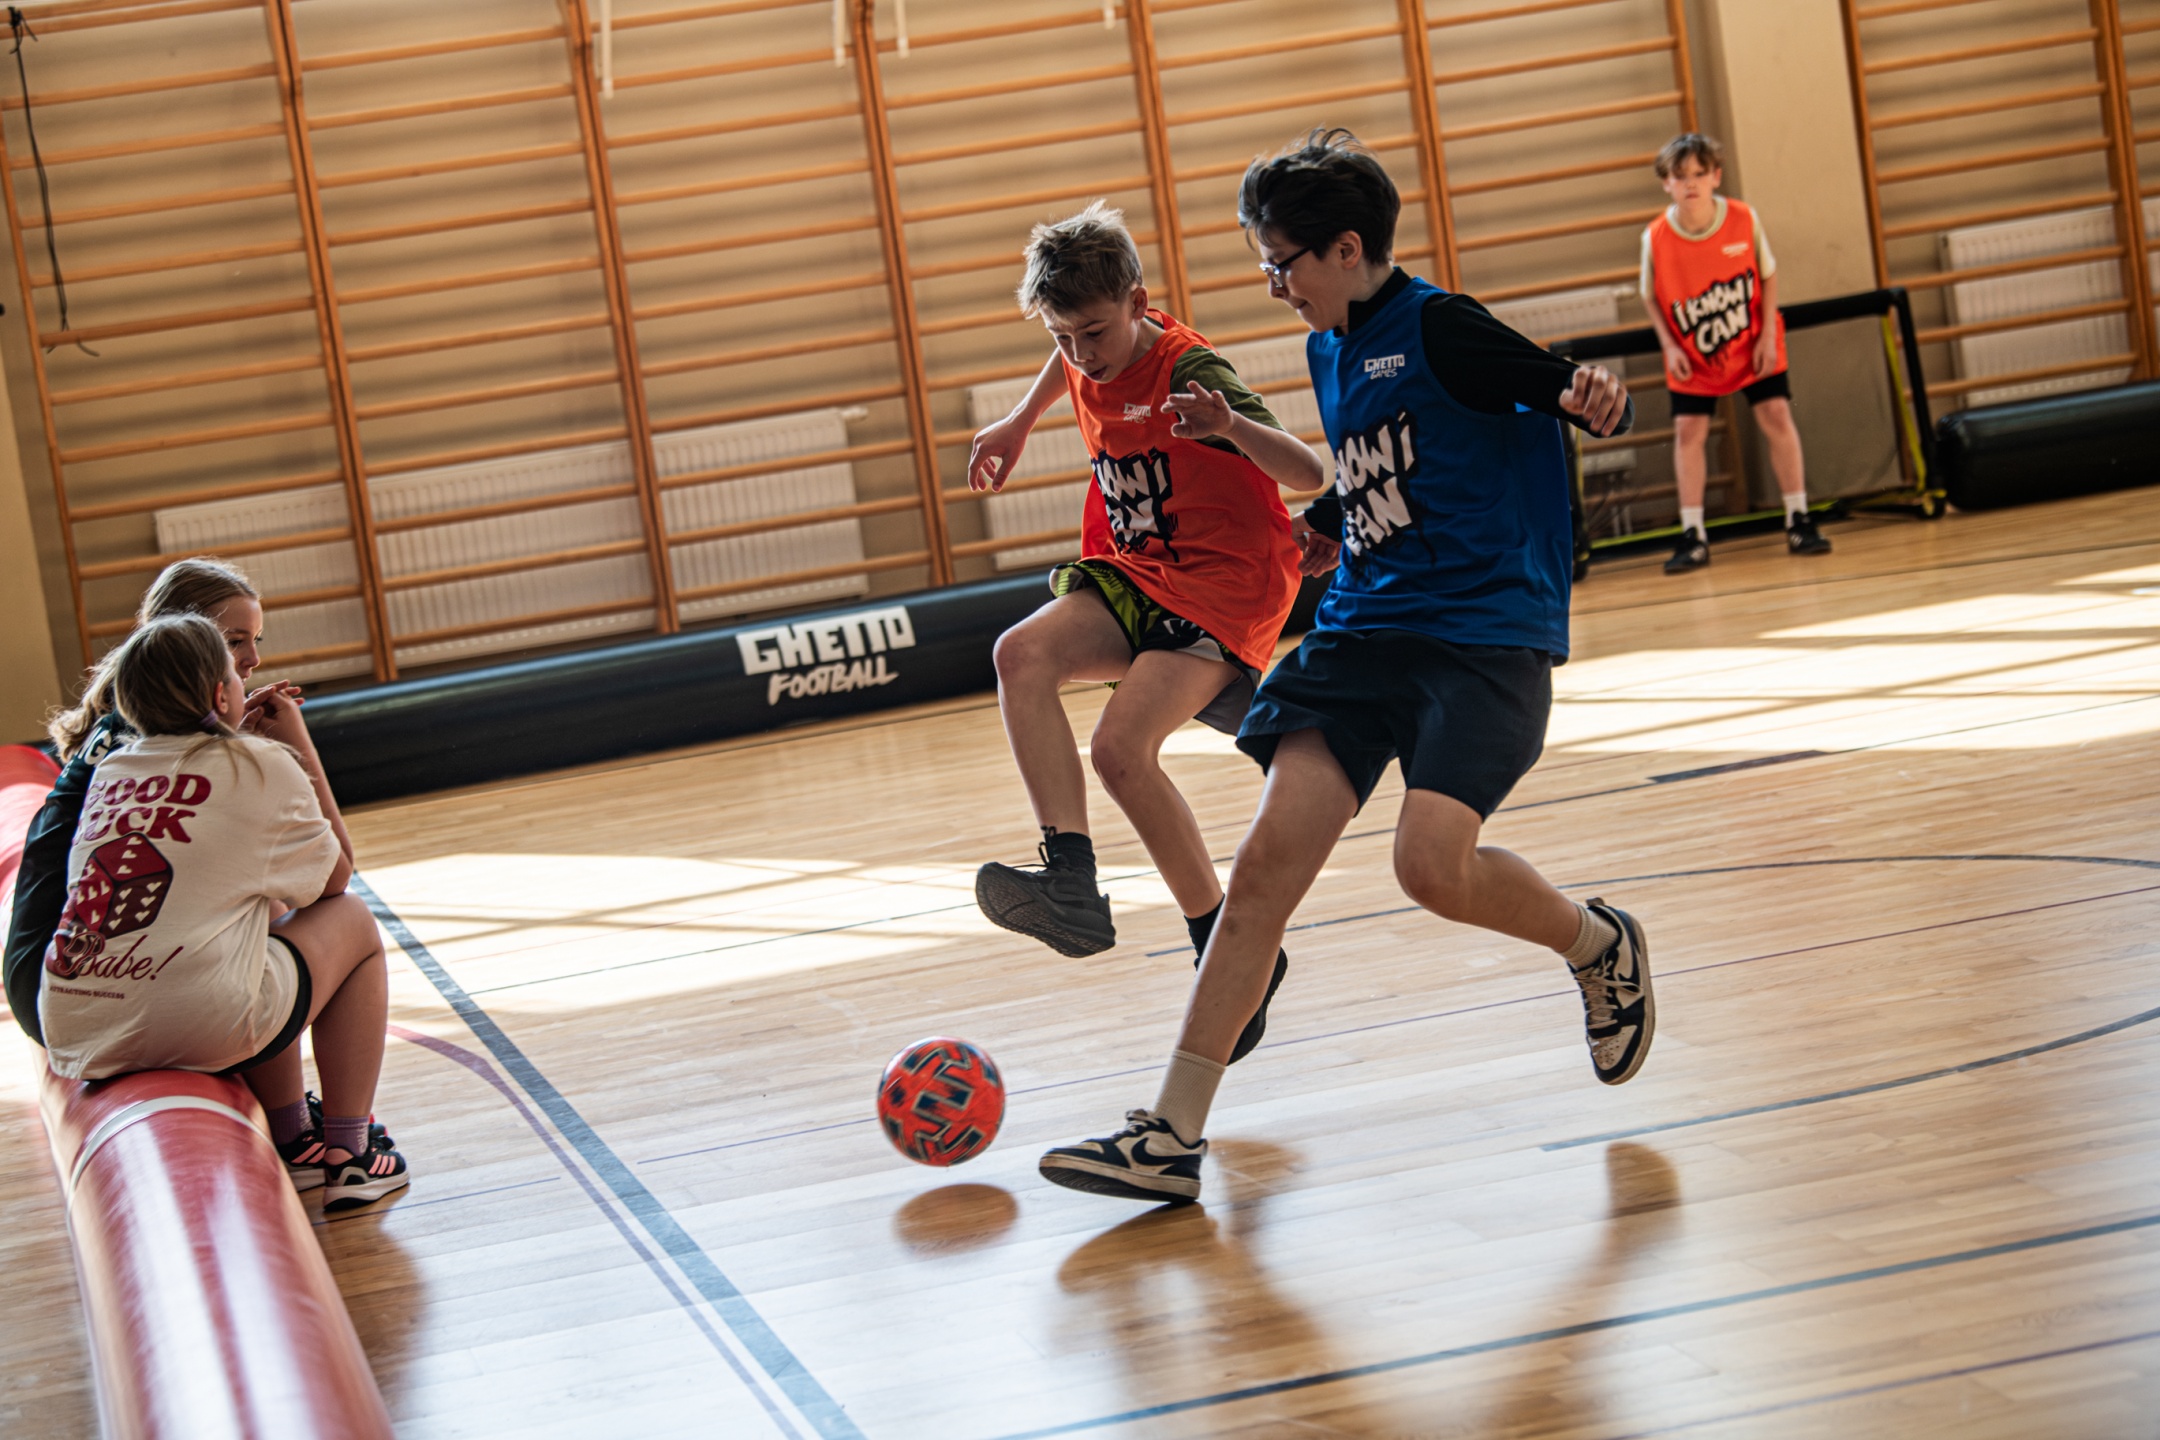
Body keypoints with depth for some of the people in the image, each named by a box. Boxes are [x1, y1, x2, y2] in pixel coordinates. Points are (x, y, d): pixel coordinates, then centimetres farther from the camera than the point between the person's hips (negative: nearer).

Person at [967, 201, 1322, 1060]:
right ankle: (1071, 882, -33)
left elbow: (1310, 475, -31)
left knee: (1122, 749, -25)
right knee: (1022, 653, -23)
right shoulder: (1091, 359, 1)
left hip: (1226, 584, -7)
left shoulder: (1190, 372, -21)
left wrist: (1232, 426, -48)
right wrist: (1019, 425, 29)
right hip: (1135, 573, 7)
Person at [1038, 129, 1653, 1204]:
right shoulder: (1330, 351, 15)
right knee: (1265, 863, -6)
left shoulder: (1438, 327, -9)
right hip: (1363, 626, 7)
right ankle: (1171, 1136, -5)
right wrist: (1320, 528, 33)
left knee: (1434, 864, -24)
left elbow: (1589, 403, -12)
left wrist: (1594, 399, -32)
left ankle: (1599, 945, 10)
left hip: (1489, 632, -7)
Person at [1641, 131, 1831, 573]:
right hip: (1693, 354, 0)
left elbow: (1768, 276, -3)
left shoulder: (1744, 220, -17)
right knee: (1688, 430, -5)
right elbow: (1651, 297, -3)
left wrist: (1768, 334, -10)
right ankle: (1693, 537, 3)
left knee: (1776, 416, -6)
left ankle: (1798, 522, 5)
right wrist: (1670, 346, -13)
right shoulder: (1655, 237, -19)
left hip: (1751, 344, 0)